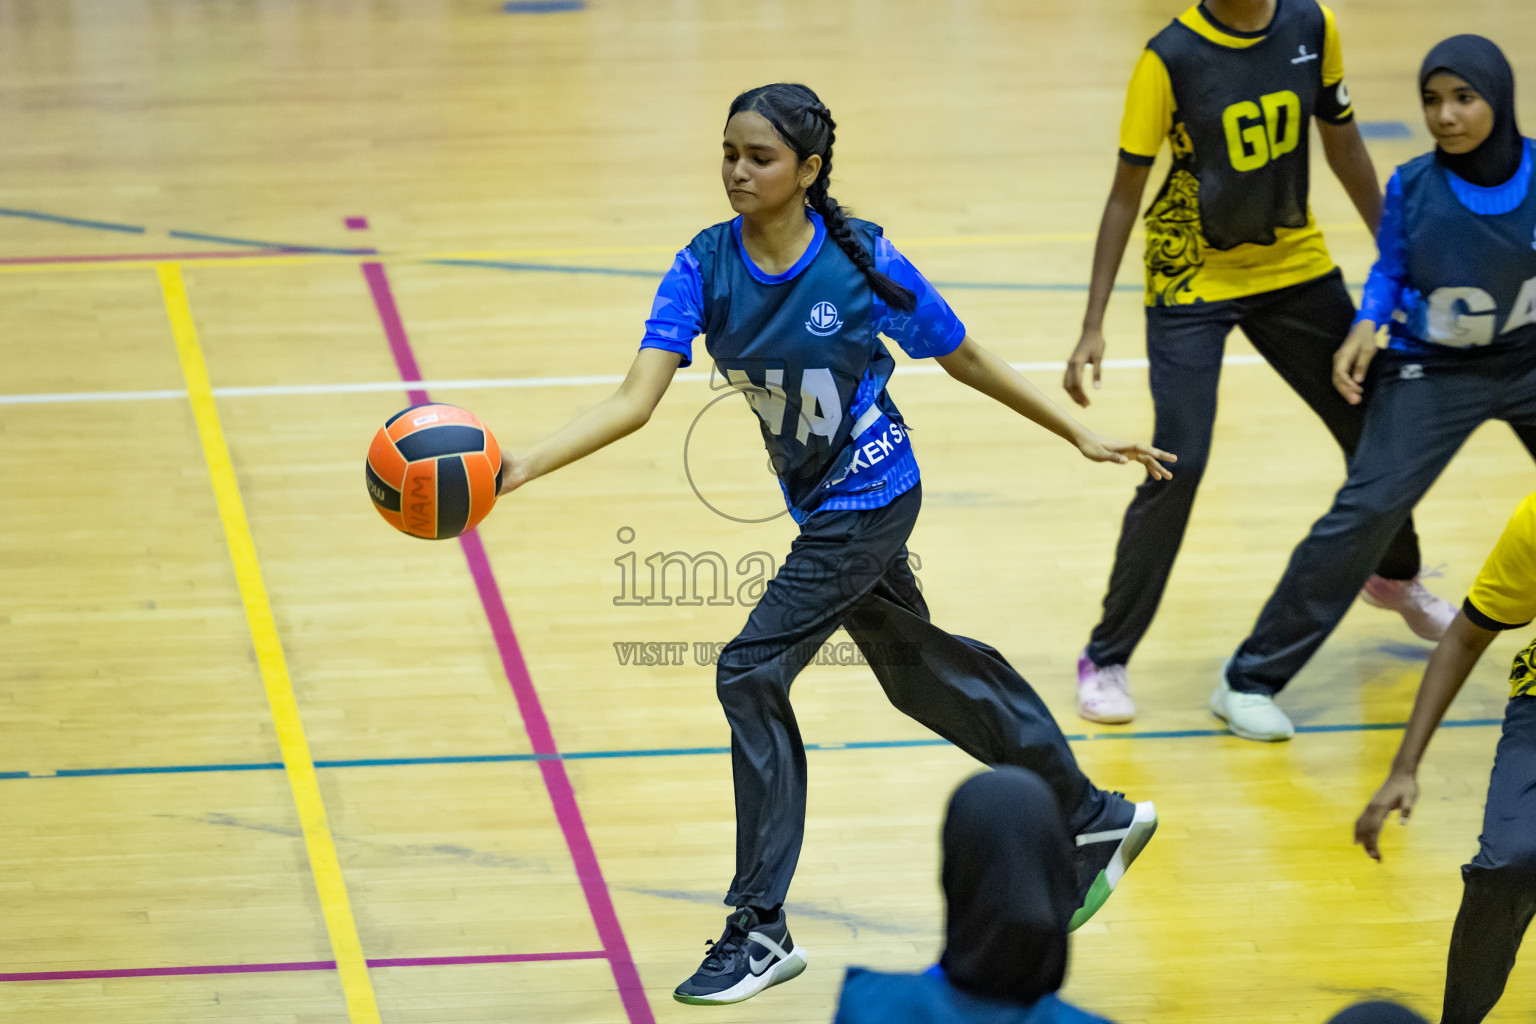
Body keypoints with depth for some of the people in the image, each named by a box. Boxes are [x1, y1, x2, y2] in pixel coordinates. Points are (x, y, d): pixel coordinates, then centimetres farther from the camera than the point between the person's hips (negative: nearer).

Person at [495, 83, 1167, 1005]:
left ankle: (762, 929, -6)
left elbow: (965, 359, -6)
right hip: (818, 506, 6)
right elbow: (637, 400, -20)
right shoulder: (706, 266, -11)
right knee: (919, 670, 20)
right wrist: (525, 464, -35)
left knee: (752, 672, -15)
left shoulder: (862, 263, -21)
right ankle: (1094, 818, 40)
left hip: (870, 497, -6)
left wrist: (1080, 435, 0)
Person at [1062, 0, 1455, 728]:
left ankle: (1394, 578, 45)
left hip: (1294, 268, 5)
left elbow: (1342, 144, 8)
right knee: (1178, 466, -15)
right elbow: (1126, 193, -14)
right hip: (1192, 283, -5)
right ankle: (1105, 659, -2)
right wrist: (1093, 326, -17)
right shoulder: (1171, 58, -19)